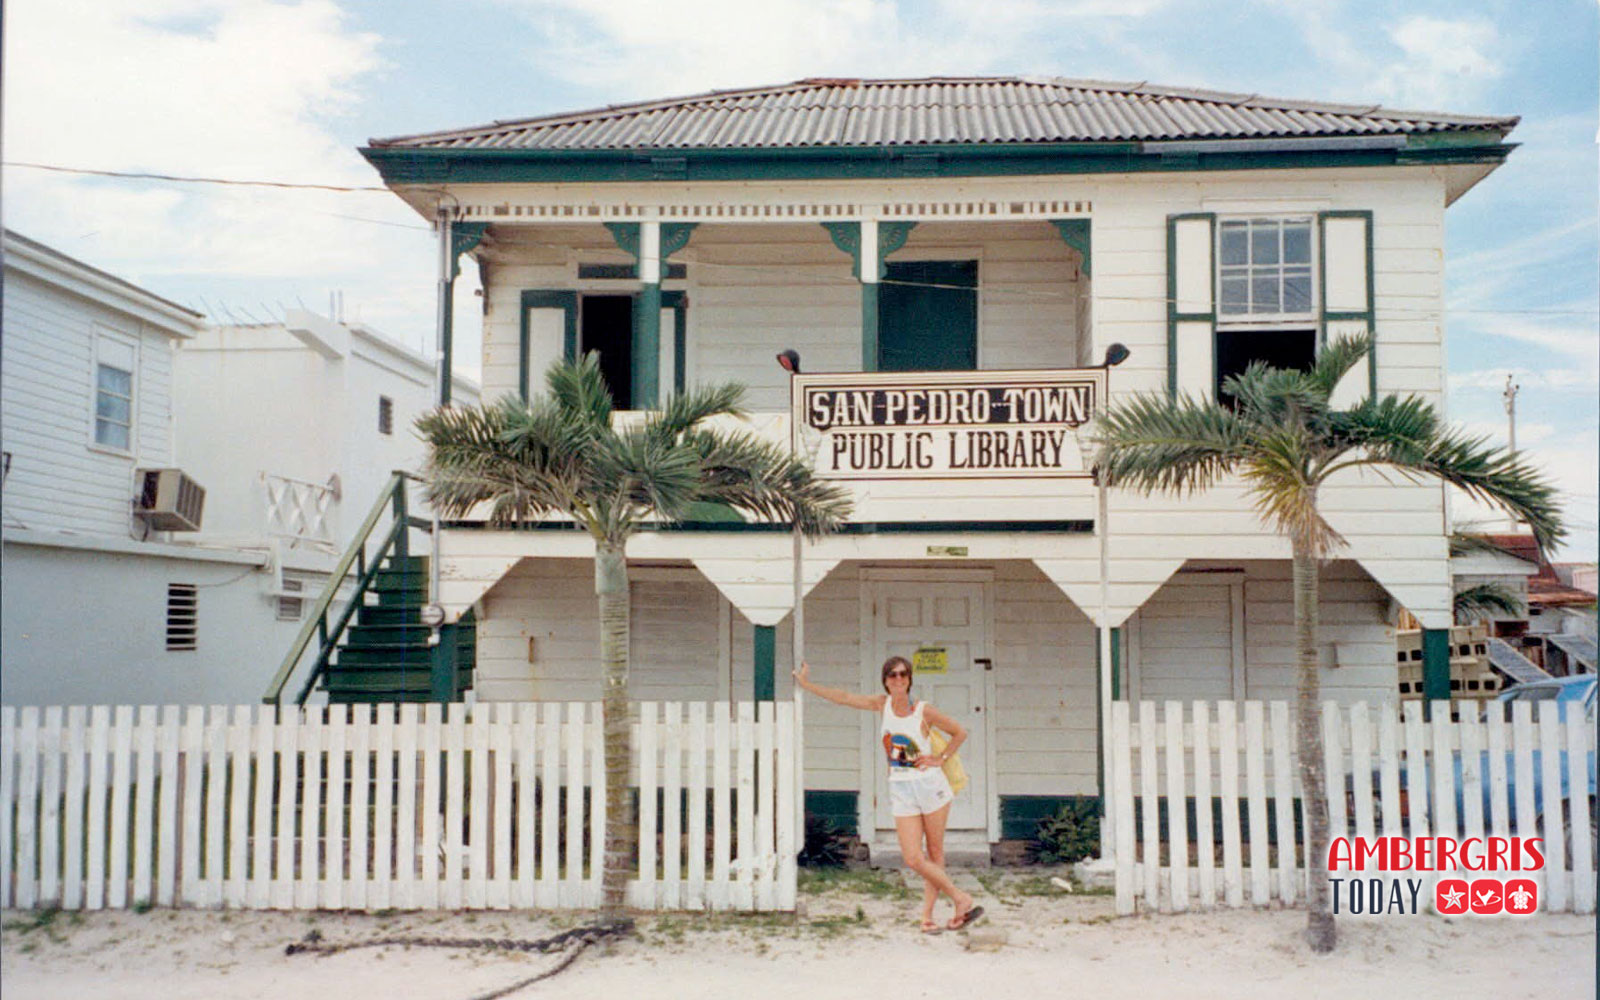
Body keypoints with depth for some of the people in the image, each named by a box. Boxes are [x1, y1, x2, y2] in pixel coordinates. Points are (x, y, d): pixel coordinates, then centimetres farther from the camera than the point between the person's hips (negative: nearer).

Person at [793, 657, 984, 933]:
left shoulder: (924, 711, -7)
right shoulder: (883, 704, 3)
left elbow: (959, 732, 5)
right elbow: (843, 698, 7)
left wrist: (941, 758, -3)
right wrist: (806, 683, 6)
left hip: (930, 785, -3)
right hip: (901, 789, 3)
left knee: (935, 853, 2)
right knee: (913, 859, -6)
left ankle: (927, 916, 13)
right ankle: (962, 899, 8)